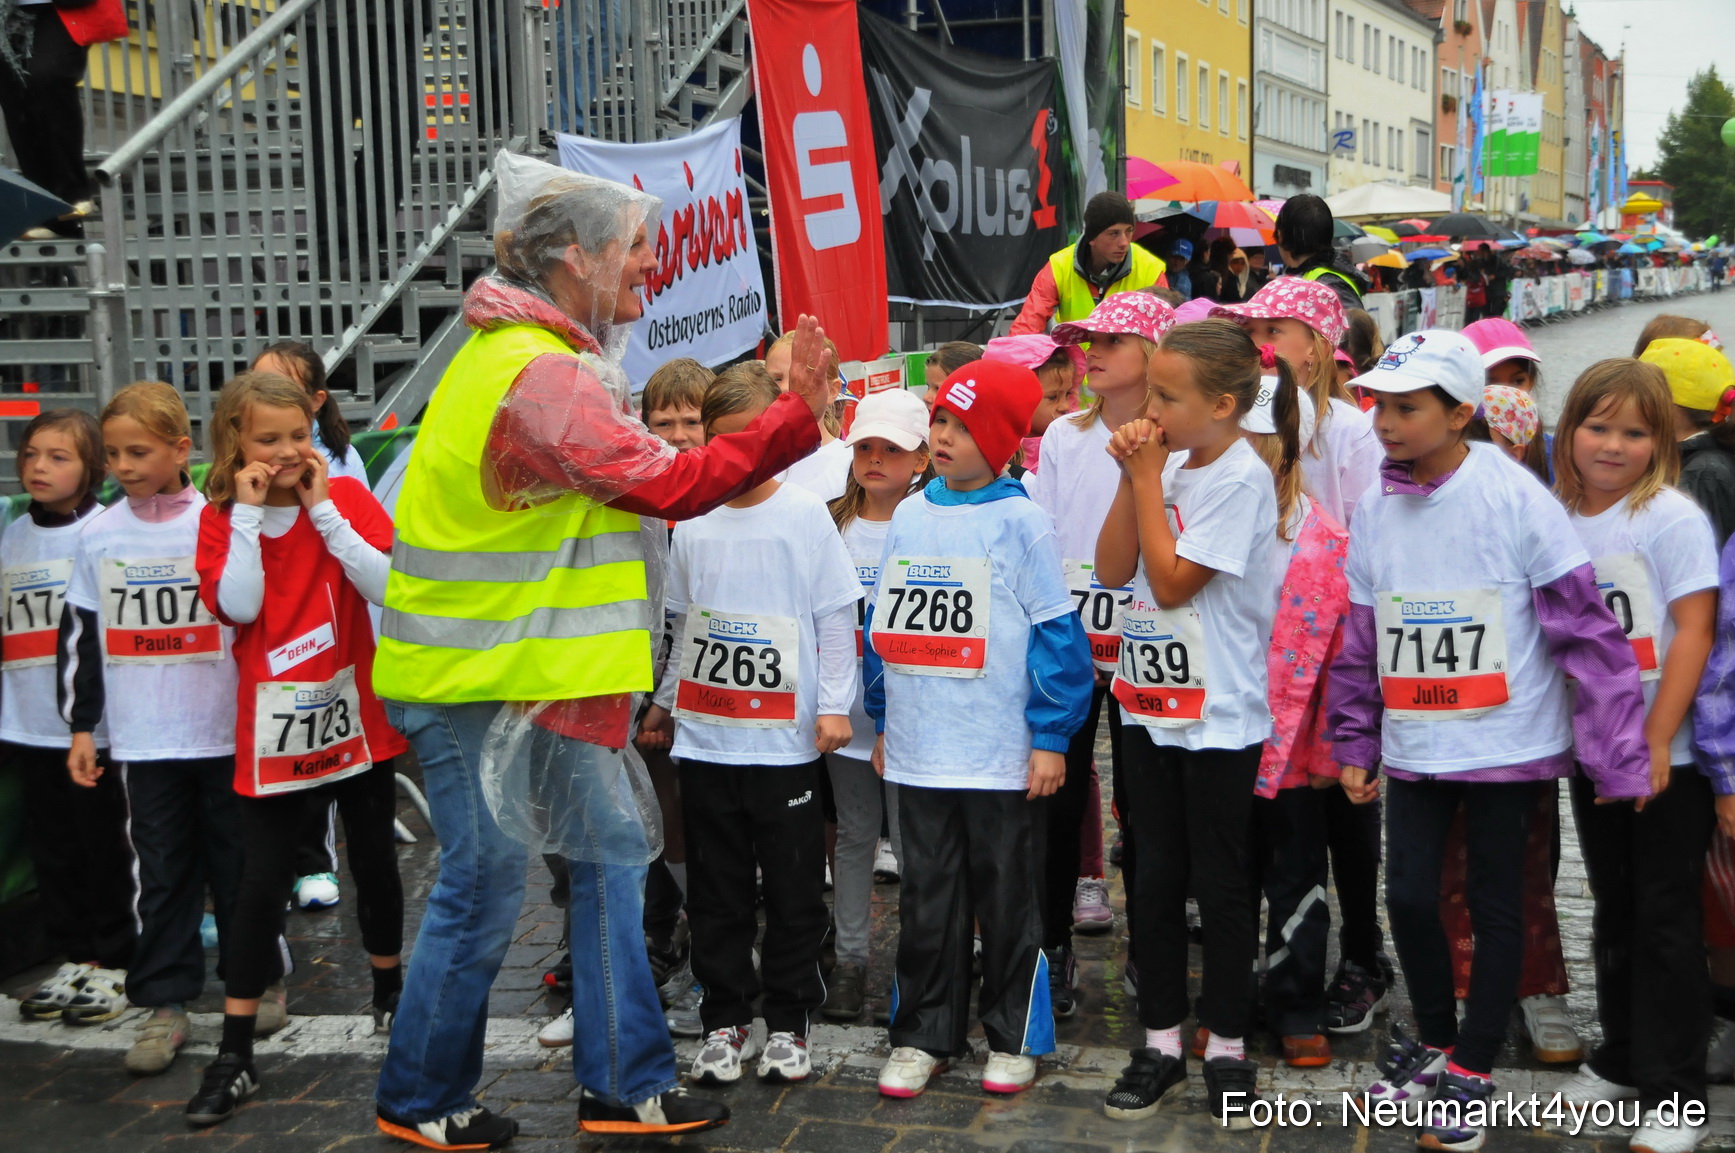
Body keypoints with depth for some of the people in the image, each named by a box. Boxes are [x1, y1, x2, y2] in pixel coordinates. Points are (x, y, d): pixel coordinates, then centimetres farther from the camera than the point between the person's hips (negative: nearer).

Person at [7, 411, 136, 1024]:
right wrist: (4, 718, 16)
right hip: (29, 727, 5)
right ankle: (73, 957, 24)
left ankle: (113, 963, 16)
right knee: (52, 851, 12)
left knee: (105, 849, 5)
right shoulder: (10, 539, 10)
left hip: (97, 725, -5)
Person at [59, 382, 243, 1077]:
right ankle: (165, 1003, 14)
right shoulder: (98, 533, 3)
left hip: (227, 733, -2)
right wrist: (80, 725, 8)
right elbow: (78, 634, 10)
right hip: (144, 740, 2)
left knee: (238, 862, 9)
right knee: (162, 870, 6)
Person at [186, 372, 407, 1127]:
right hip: (274, 728, -1)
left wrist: (323, 509, -18)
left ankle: (389, 991, 38)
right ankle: (235, 1056, 5)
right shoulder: (220, 519, -1)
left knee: (374, 862, 15)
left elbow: (386, 586, -17)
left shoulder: (346, 495, -2)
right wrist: (248, 514, -17)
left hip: (358, 716, 1)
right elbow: (237, 606, -18)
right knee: (260, 884, -1)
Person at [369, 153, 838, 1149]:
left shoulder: (518, 353, 13)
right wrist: (798, 417, -25)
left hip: (542, 675, 10)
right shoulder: (541, 372, -21)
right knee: (485, 892, 3)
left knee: (606, 865, 12)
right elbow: (668, 484, -26)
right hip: (480, 688, -10)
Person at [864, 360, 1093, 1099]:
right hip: (918, 753, 4)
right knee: (926, 900, 12)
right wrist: (883, 722, 14)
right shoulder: (908, 518, 8)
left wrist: (1050, 739, -11)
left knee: (1007, 900, 9)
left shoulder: (1020, 521, -7)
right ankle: (922, 1034, 25)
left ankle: (1012, 1037, 23)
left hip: (1002, 757, -4)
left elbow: (1055, 634, -8)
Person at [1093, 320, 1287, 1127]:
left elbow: (1172, 582, -19)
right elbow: (1112, 571, 3)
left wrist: (1149, 478, -14)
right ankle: (1161, 1040, 23)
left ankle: (1226, 1046, 19)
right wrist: (1133, 477, -5)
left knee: (1219, 883, 5)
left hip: (1220, 716, -7)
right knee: (1155, 877, 12)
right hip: (1148, 706, 7)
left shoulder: (1241, 478, -15)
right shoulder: (1170, 465, 7)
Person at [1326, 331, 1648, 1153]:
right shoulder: (1378, 510, 1)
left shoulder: (1516, 499, -15)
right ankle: (1436, 1039, 32)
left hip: (1508, 745, -4)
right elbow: (1361, 639, 10)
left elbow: (1586, 631, -14)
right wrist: (1355, 744, 11)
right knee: (1409, 896, 7)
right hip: (1413, 747, 4)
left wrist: (1617, 756, -15)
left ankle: (1472, 1070, 23)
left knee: (1496, 905, 8)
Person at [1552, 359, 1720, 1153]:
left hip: (1667, 756, -5)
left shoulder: (1672, 518, -10)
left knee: (1666, 917, 1)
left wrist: (1657, 742, -18)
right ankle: (1623, 1057, 31)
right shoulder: (1556, 521, 4)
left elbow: (1693, 633, -14)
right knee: (1614, 909, 16)